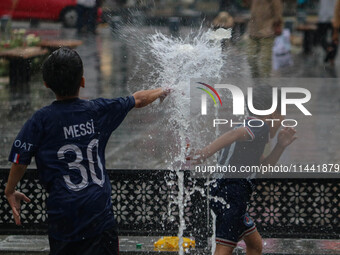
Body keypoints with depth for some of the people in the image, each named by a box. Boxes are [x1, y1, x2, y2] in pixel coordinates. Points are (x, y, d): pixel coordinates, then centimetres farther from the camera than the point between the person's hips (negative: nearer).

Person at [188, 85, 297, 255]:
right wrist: (205, 153, -40)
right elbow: (234, 134, -26)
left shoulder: (251, 125, 27)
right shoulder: (260, 125, -4)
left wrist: (280, 146, 20)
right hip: (232, 192, -10)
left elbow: (263, 167, 32)